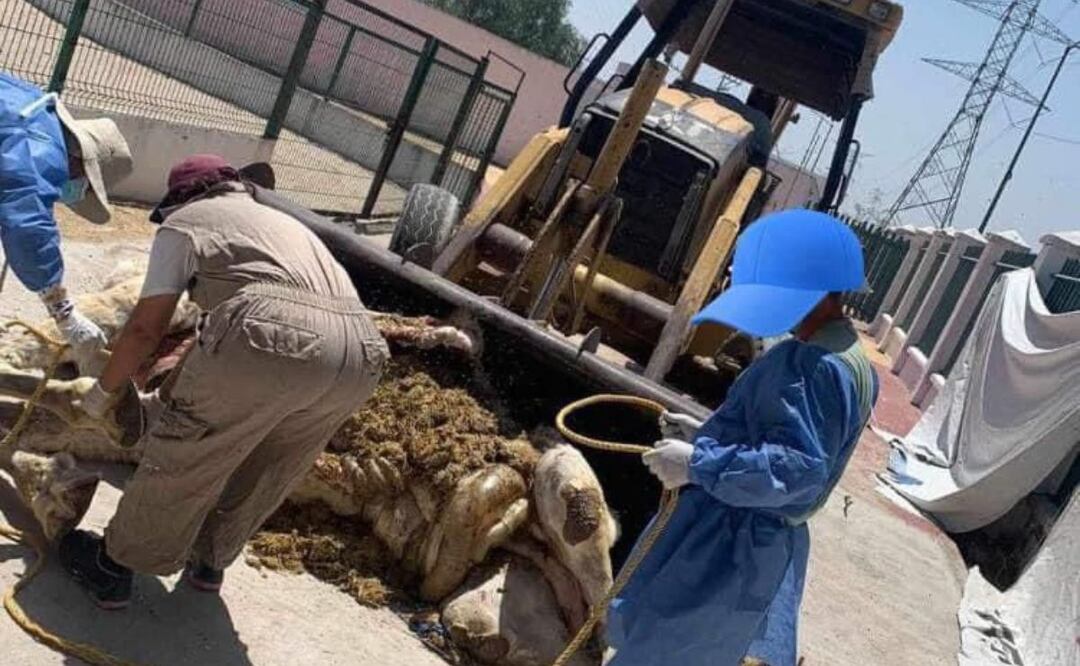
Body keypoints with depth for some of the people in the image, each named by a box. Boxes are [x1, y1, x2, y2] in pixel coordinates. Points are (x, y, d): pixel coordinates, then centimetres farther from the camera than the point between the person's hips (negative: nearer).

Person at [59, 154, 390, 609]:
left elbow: (146, 328, 16)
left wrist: (103, 390, 32)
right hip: (360, 354, 6)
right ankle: (209, 561, 44)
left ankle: (113, 567, 32)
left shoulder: (184, 222, 21)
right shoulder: (284, 223, 40)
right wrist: (186, 381, 55)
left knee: (184, 456, 15)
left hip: (271, 337, -6)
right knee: (265, 471, 26)